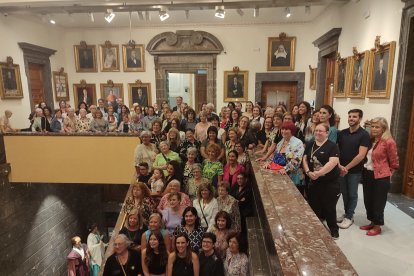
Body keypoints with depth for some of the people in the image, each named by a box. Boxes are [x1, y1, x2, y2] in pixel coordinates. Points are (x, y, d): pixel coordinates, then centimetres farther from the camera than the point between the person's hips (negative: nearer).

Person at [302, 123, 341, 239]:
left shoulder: (332, 146, -10)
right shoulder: (310, 145, 8)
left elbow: (333, 162, -21)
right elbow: (305, 159, 7)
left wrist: (319, 173, -26)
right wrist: (308, 172, -10)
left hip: (330, 182, -5)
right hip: (314, 181, 5)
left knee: (329, 207, 6)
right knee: (314, 205, 14)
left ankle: (333, 229, 26)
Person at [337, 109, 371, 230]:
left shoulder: (364, 135, -10)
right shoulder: (342, 133, 4)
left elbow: (361, 155, -16)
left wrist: (347, 167, -15)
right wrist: (339, 165, -11)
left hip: (355, 170, -4)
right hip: (341, 169, 4)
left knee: (352, 194, 8)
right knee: (344, 193, 15)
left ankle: (349, 217, 21)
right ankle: (346, 214, 31)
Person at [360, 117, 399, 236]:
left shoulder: (389, 142, -14)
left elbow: (394, 163, -8)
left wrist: (386, 173, -2)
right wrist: (365, 170, 7)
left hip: (380, 177, -7)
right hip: (367, 174, 7)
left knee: (378, 203, 6)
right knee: (368, 201, 16)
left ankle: (377, 227, 22)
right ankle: (372, 223, 32)